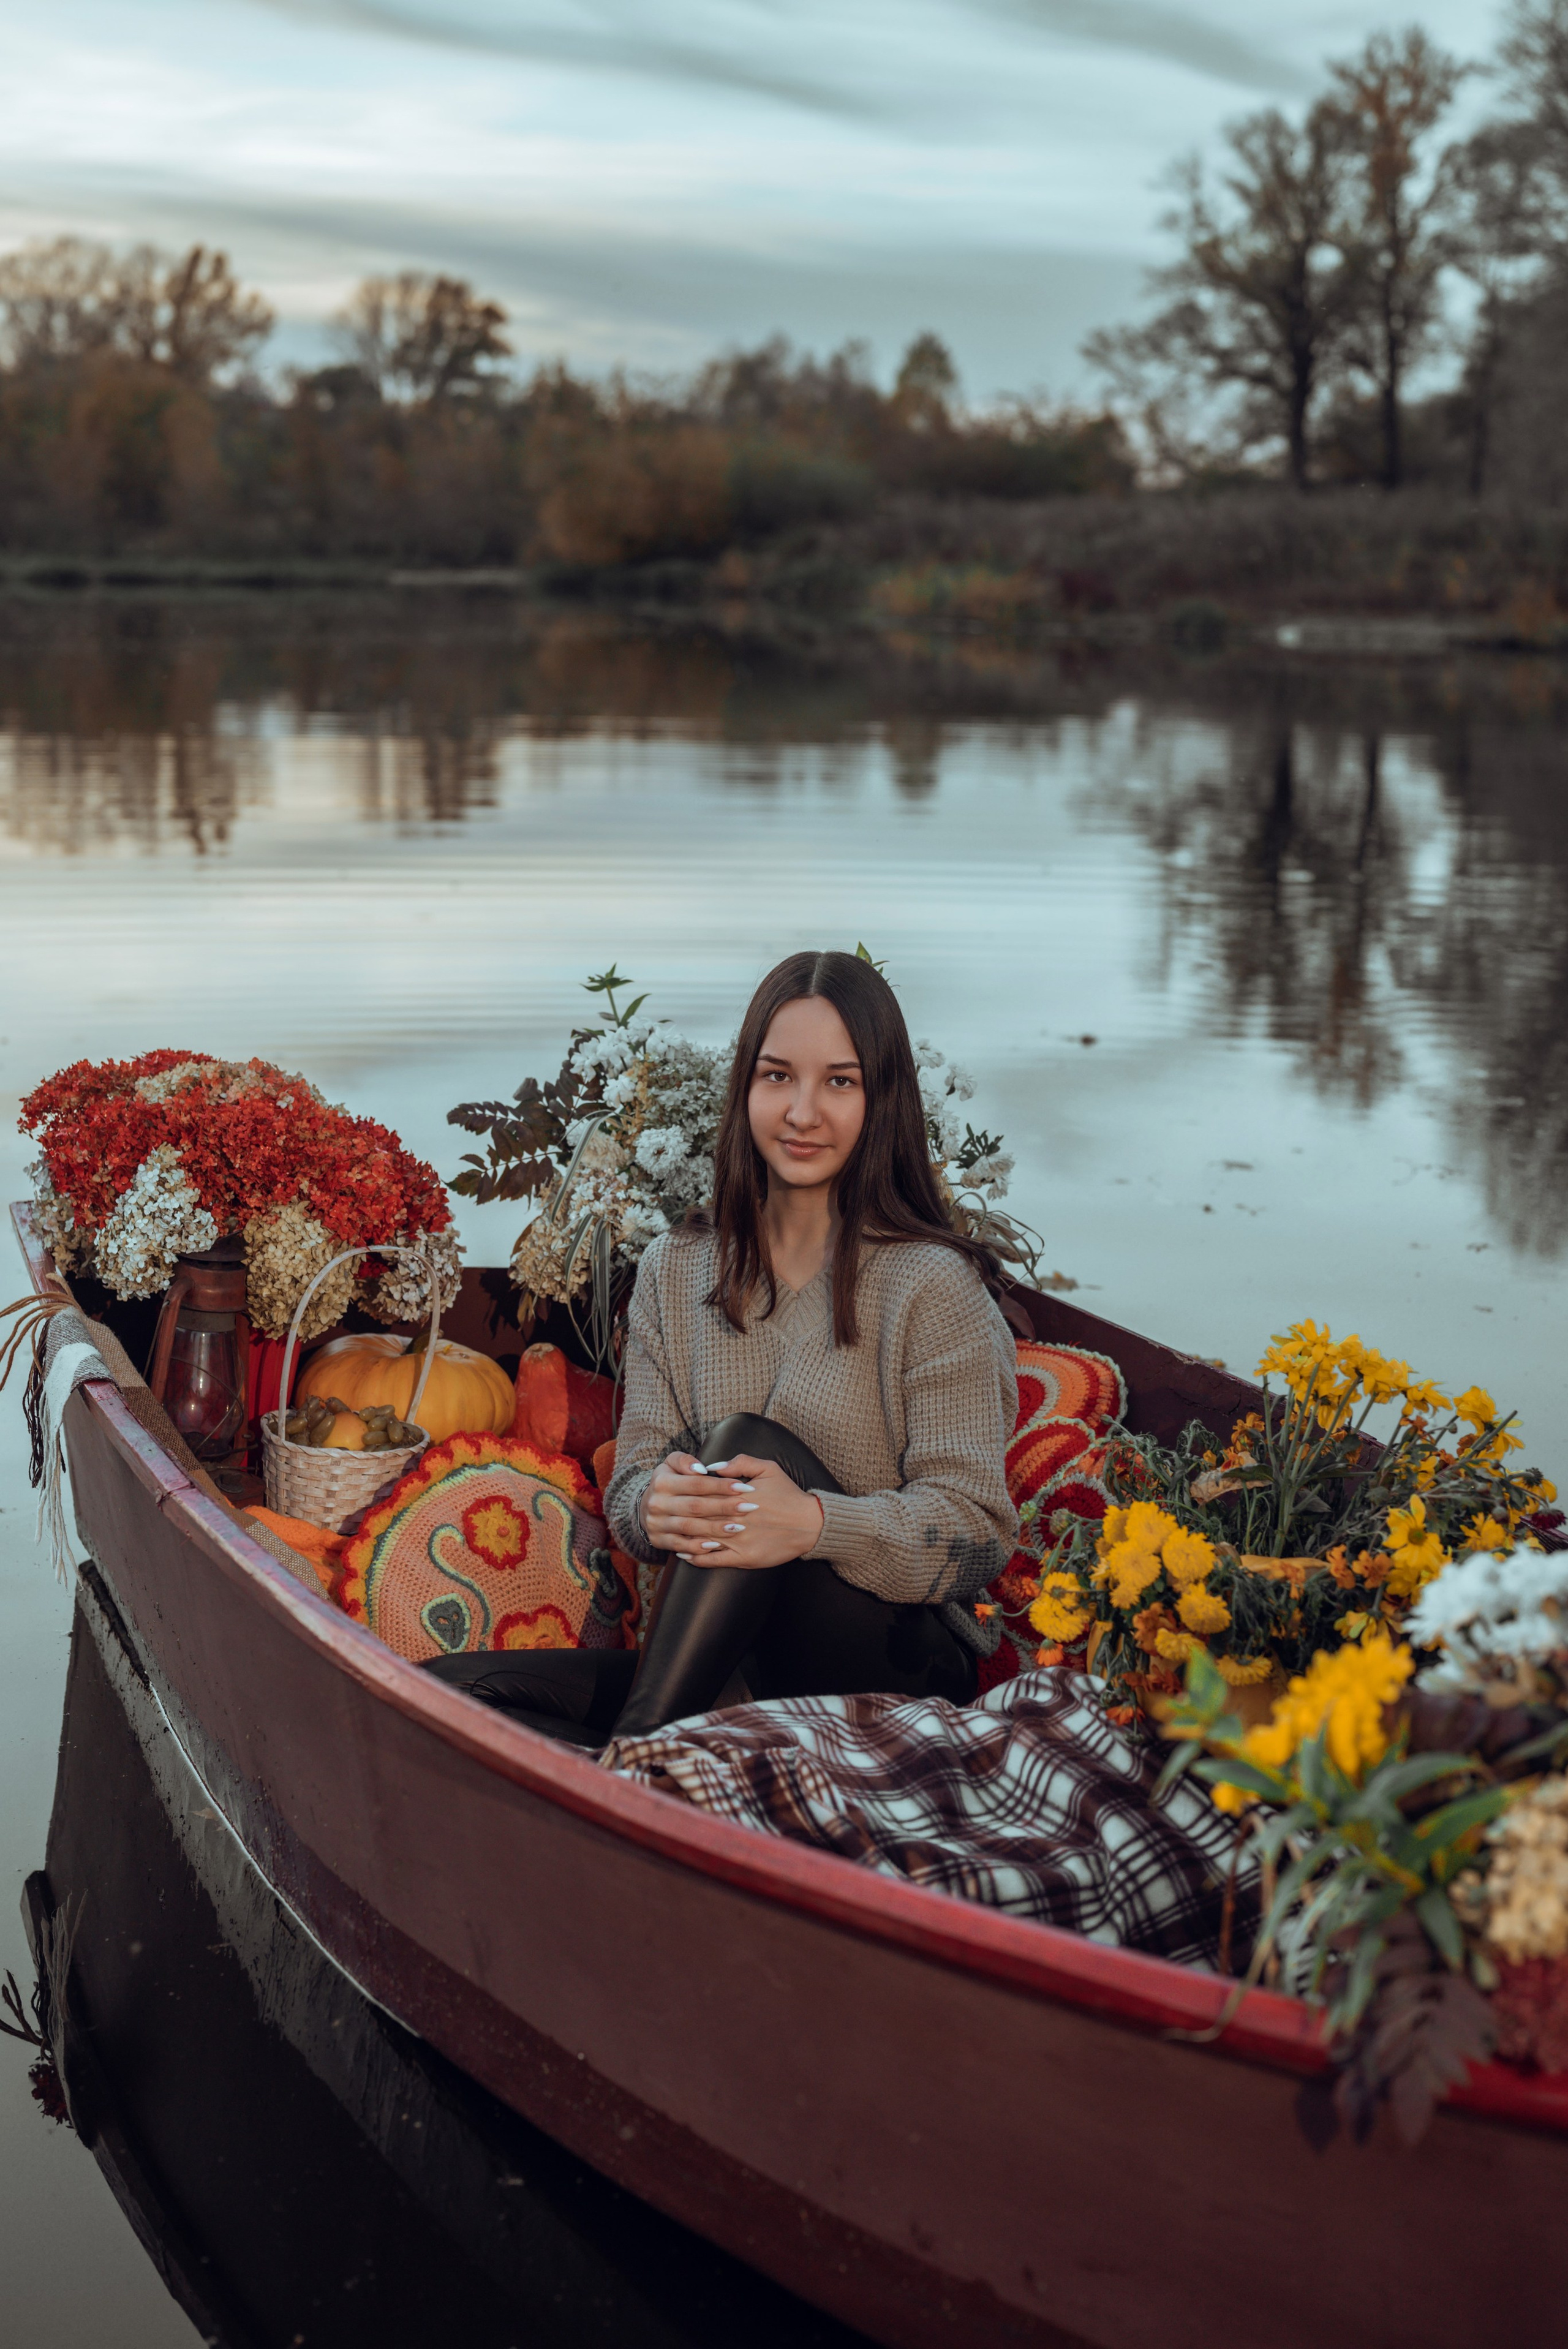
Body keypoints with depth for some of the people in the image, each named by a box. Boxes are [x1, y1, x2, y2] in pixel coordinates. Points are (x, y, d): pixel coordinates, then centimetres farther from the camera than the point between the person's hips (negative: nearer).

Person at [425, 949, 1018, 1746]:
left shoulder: (935, 1287, -4)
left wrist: (813, 1523, -31)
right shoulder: (673, 1272, 11)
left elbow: (977, 1532, -10)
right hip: (724, 1672, 4)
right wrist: (658, 1506, -21)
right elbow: (631, 1489, 6)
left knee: (747, 1442, -30)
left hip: (896, 1667, -4)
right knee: (450, 1690, -16)